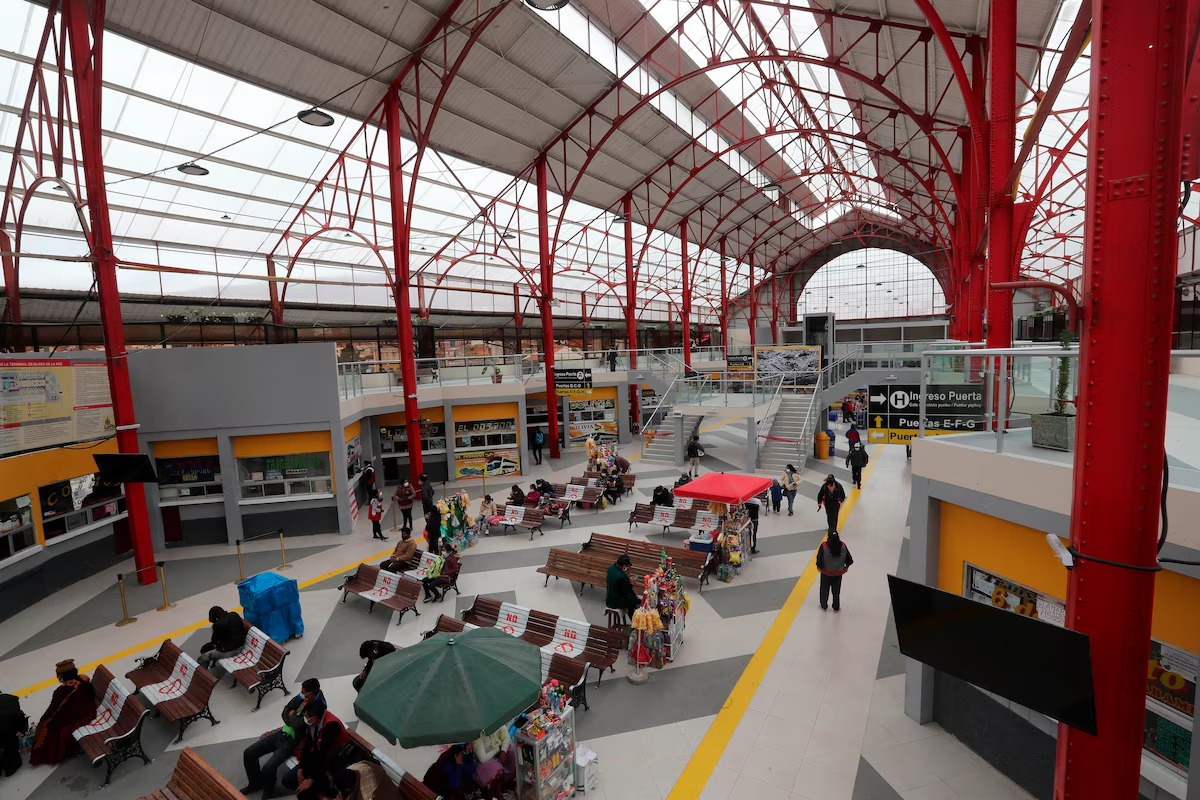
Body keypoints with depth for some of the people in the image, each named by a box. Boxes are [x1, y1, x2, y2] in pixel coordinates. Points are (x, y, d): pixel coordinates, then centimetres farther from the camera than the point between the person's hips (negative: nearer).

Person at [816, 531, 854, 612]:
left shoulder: (824, 546, -28)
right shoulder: (843, 545, -19)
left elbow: (819, 559, -25)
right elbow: (849, 560, -10)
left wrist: (819, 567, -4)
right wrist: (846, 567, 9)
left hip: (826, 573, -2)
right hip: (838, 573, 2)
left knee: (824, 590, 21)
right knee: (836, 591, 23)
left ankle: (824, 606, 39)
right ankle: (836, 607, 40)